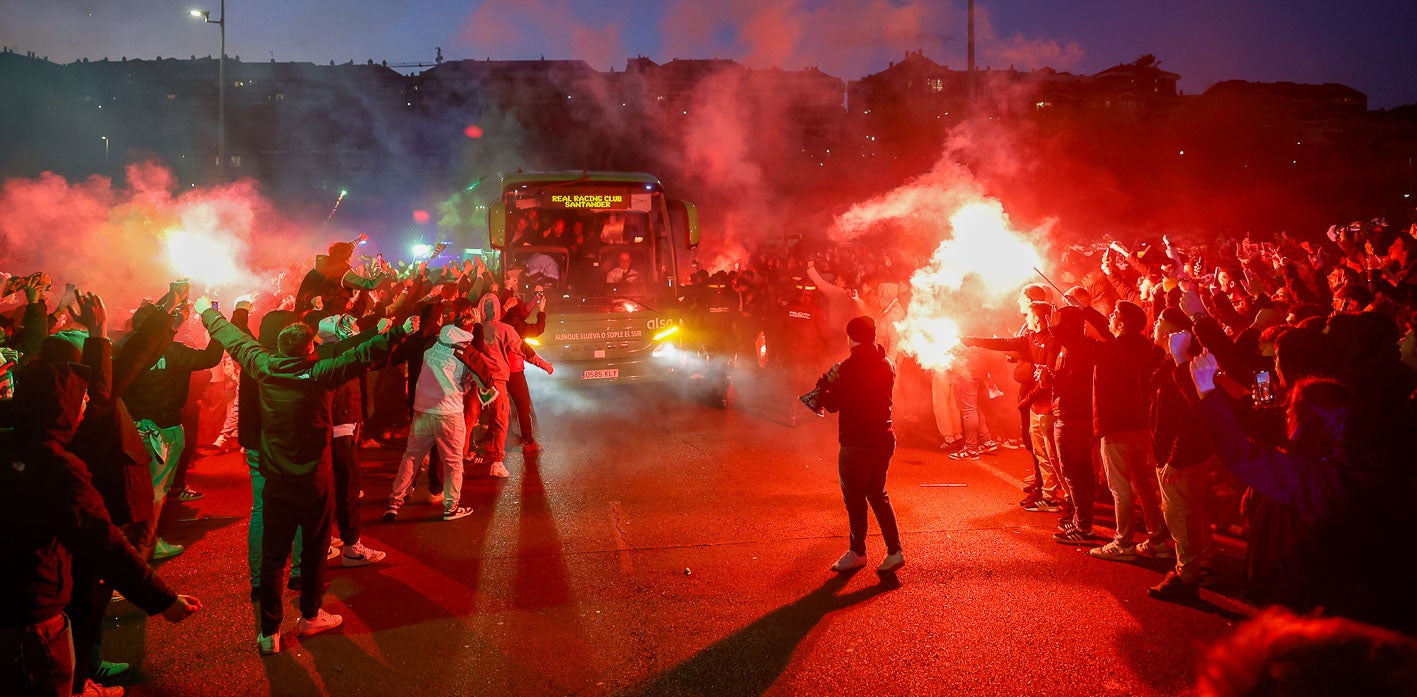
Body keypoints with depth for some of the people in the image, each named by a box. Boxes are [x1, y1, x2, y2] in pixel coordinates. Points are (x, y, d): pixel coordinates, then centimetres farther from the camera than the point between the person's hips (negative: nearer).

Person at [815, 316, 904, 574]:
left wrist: (824, 387, 6)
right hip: (884, 439, 7)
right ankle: (894, 551, 11)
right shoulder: (887, 365, 6)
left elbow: (832, 405, -13)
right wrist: (836, 384, 16)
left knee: (854, 498, 8)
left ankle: (857, 553, 19)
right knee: (878, 495, 17)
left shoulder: (850, 366, -17)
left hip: (857, 443, -7)